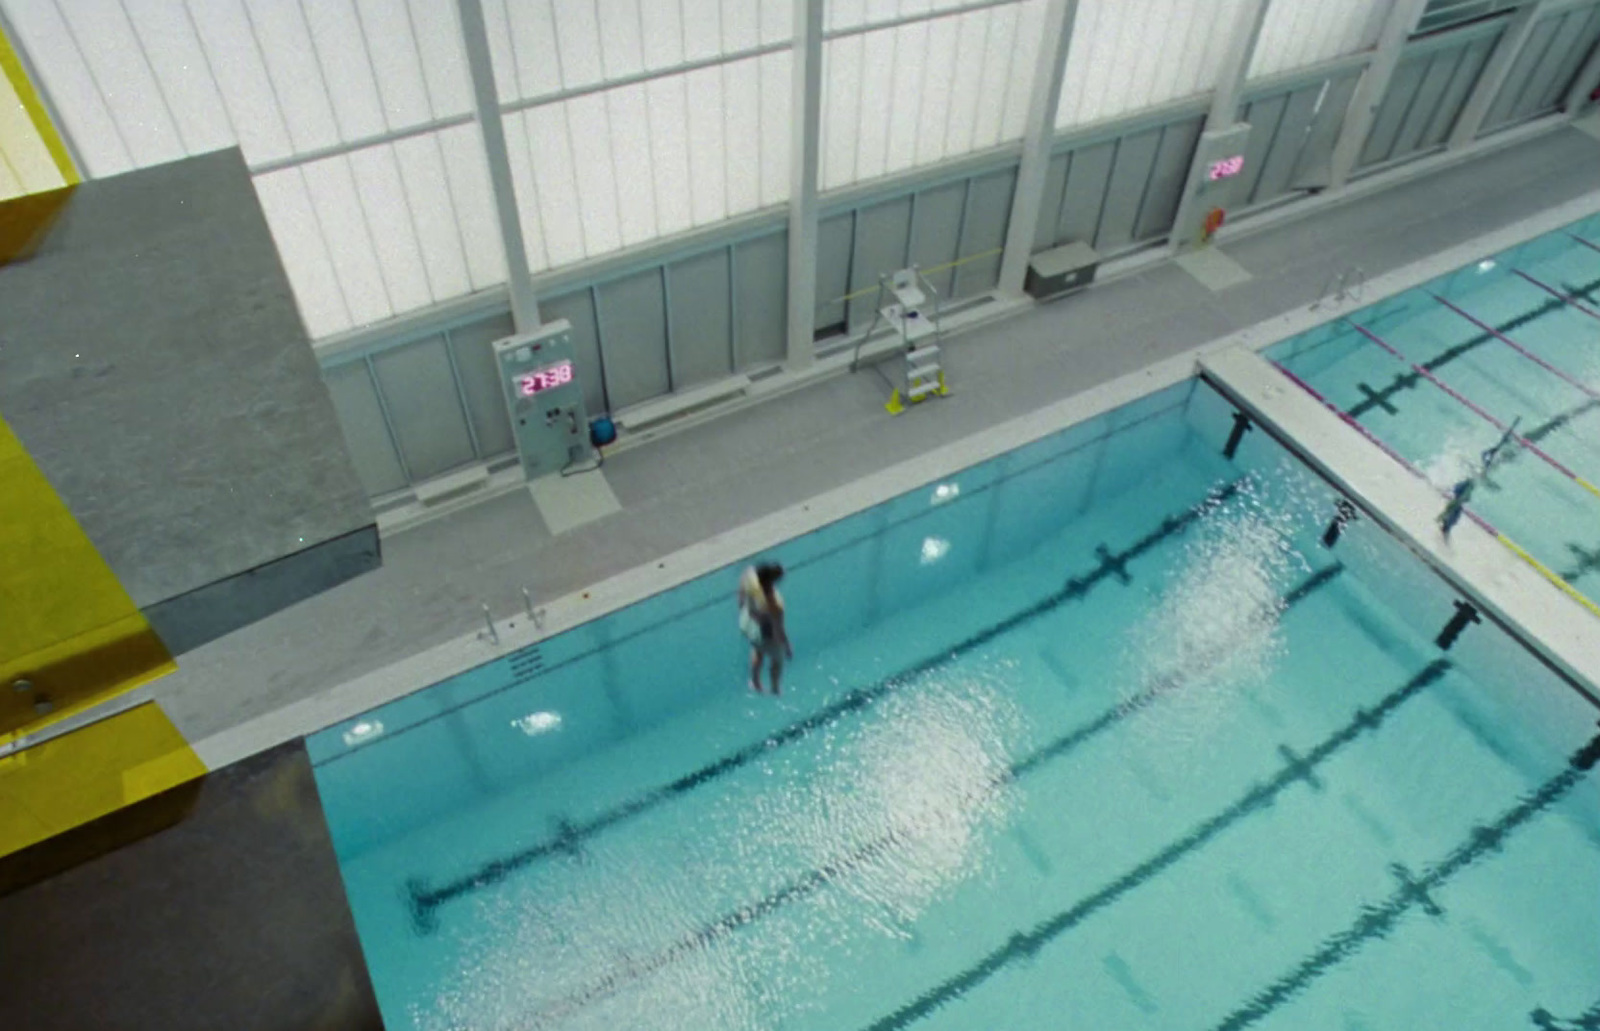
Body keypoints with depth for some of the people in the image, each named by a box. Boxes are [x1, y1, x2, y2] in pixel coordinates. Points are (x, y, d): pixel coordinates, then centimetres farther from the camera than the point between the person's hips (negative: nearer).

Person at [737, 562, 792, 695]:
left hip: (747, 624, 5)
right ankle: (775, 688, 60)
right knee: (776, 659, 31)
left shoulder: (749, 574, -29)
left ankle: (755, 682, 65)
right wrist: (787, 648, -6)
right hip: (766, 635, -5)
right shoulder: (773, 605, -43)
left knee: (757, 651, 38)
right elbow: (778, 631, -26)